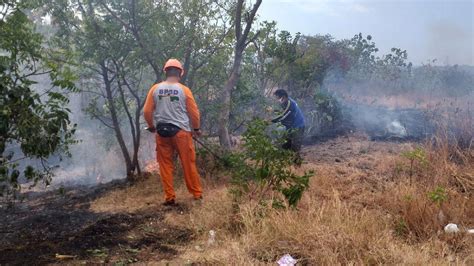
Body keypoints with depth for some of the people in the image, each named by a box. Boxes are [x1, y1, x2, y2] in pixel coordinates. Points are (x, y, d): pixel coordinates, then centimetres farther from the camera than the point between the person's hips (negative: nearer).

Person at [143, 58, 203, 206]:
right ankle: (197, 193, 17)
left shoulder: (155, 89, 1)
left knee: (165, 165, 9)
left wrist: (151, 126, 21)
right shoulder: (184, 90, -4)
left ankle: (169, 197, 10)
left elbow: (147, 111, 3)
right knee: (188, 164, 8)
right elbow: (194, 112, 0)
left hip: (162, 131, 2)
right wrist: (196, 128, 16)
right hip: (181, 131, -1)